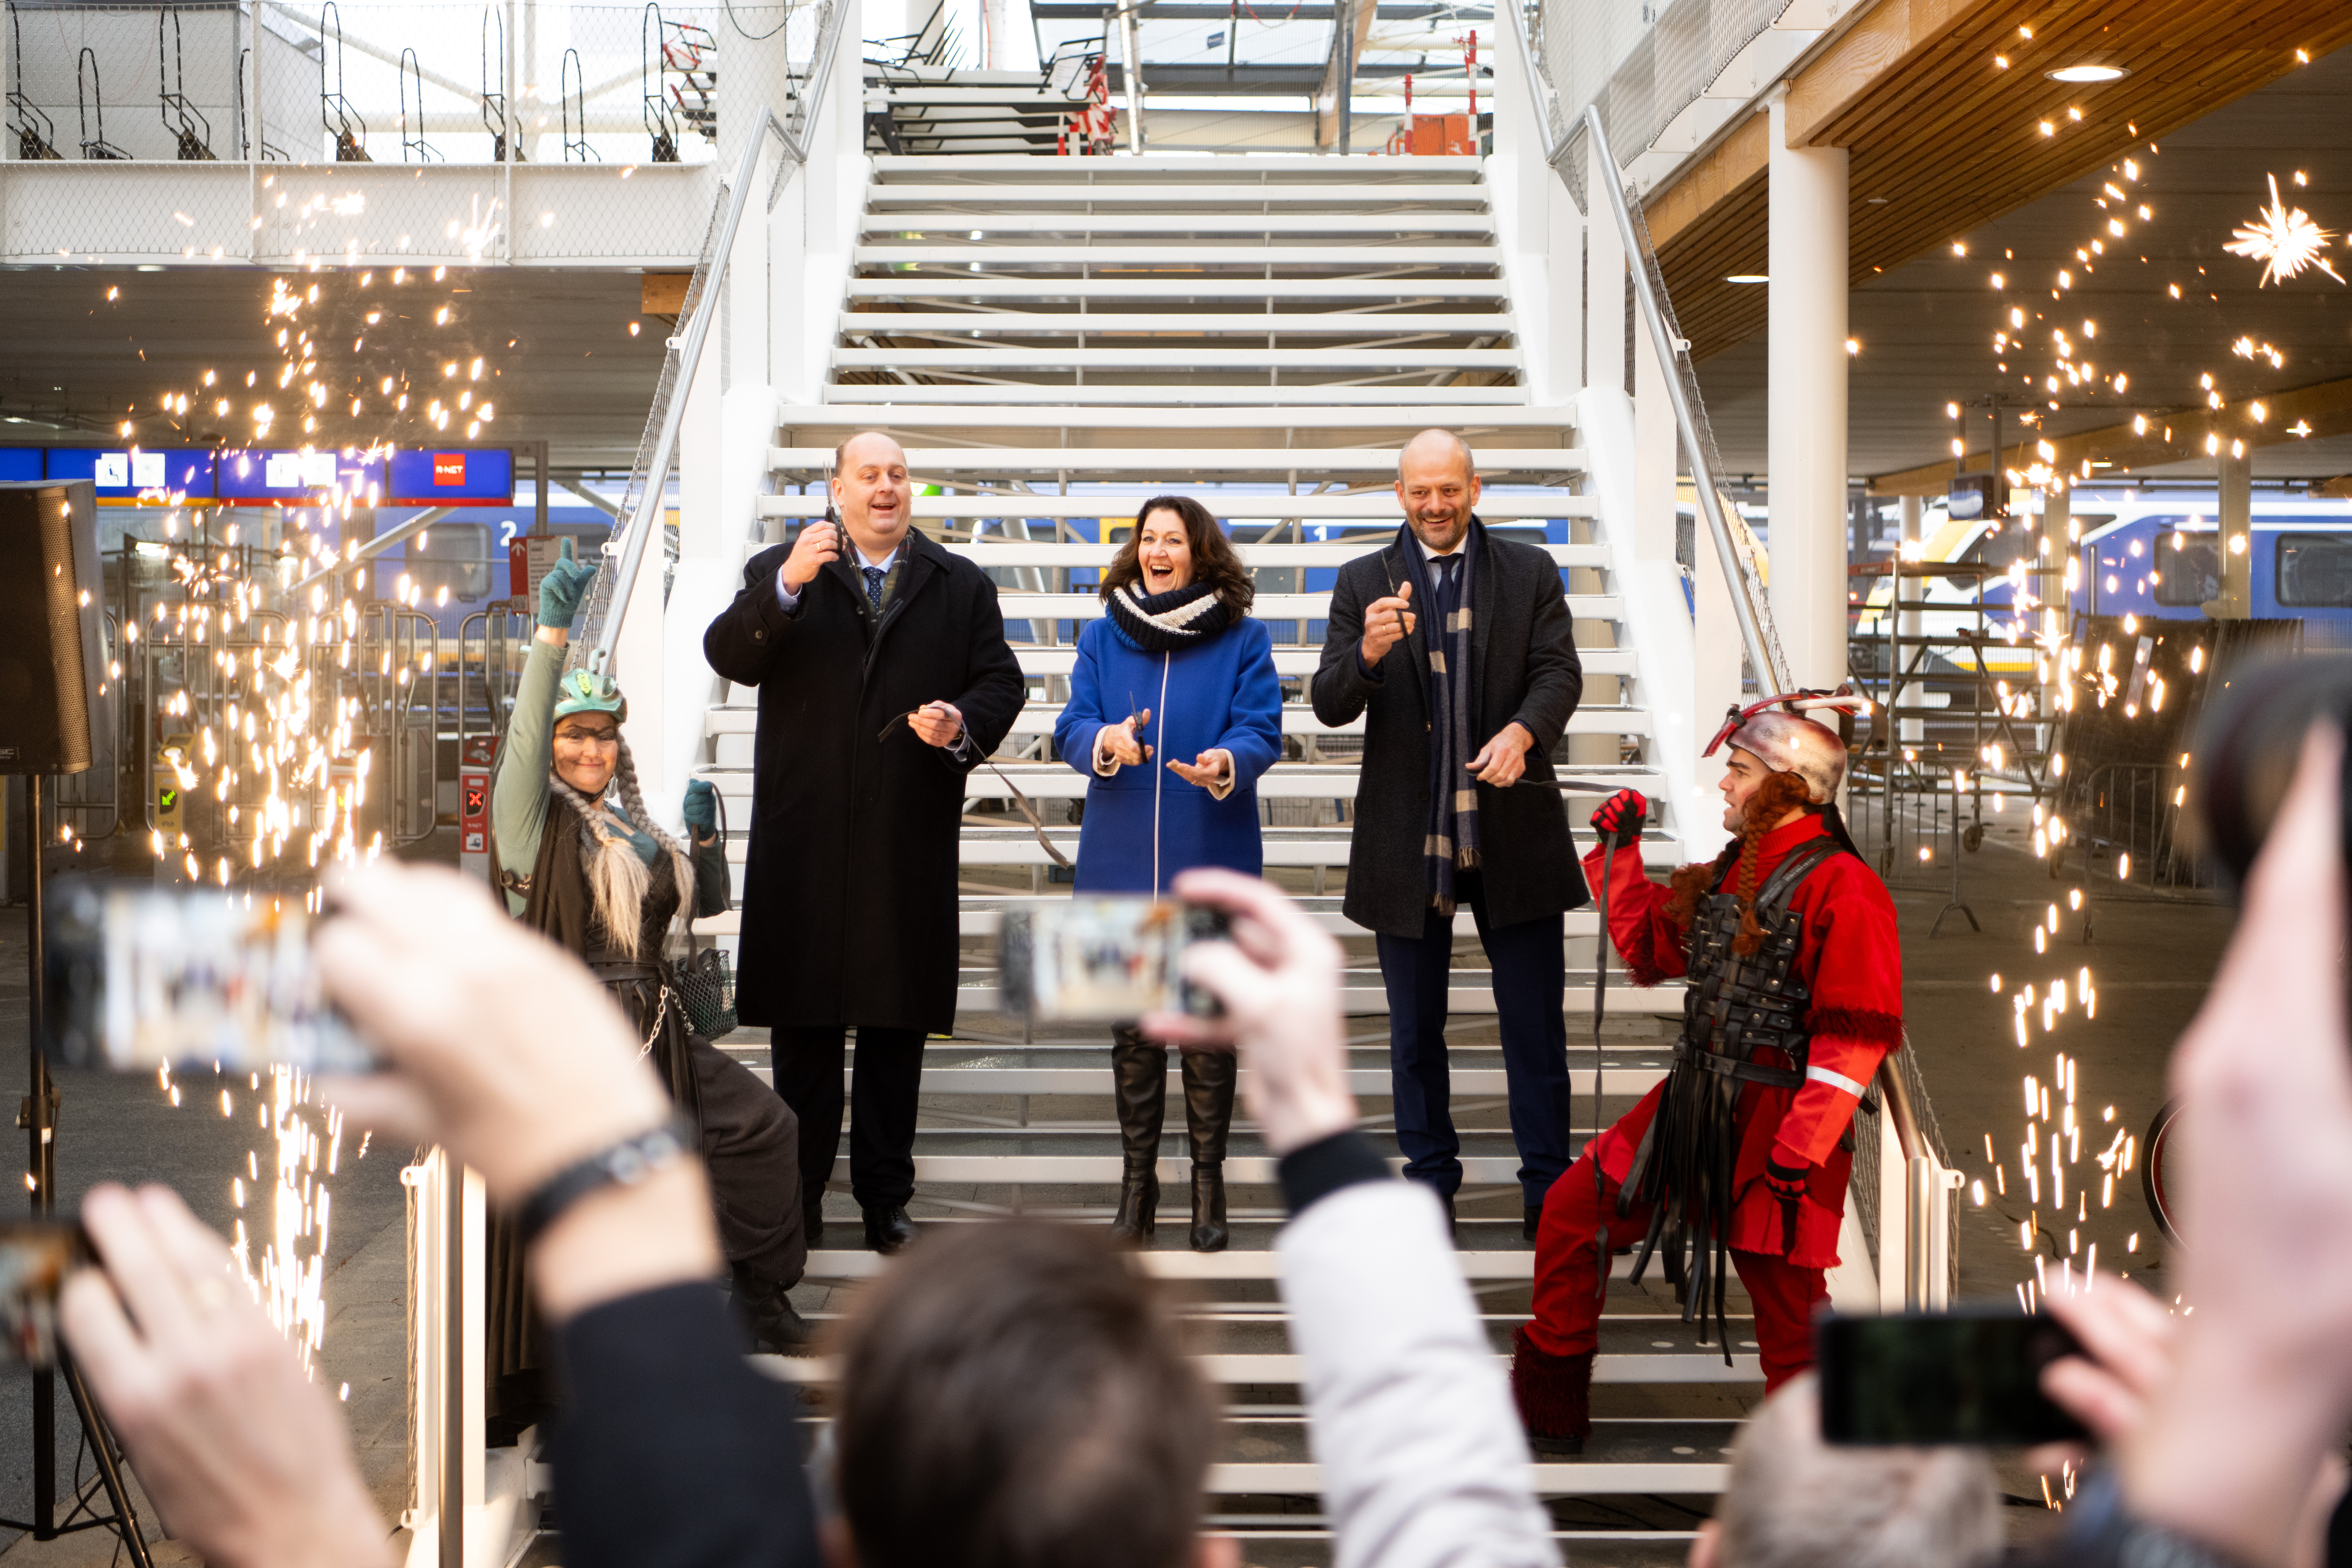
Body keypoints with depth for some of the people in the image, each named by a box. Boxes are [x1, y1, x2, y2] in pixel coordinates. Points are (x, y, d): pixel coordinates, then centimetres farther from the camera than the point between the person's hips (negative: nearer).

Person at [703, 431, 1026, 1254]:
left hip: (910, 846, 1)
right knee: (803, 1019, 6)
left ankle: (885, 1197, 15)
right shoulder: (779, 572, 7)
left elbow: (1001, 683, 9)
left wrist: (964, 725, -13)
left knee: (897, 1023, 6)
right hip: (805, 839, -1)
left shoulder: (963, 587, 12)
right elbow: (728, 657, -8)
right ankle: (799, 1192, 16)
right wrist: (787, 587, -23)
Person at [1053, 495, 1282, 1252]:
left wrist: (1226, 763, -28)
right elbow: (1070, 727, 2)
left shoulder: (1243, 640, 2)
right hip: (1122, 862, 2)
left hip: (1211, 863, -2)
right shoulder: (1103, 637, 9)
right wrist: (1107, 742, -21)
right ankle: (1137, 1180, 18)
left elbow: (1261, 731, -6)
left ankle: (1208, 1184, 13)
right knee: (1132, 1028, 8)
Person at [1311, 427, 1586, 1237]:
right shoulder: (1363, 583, 4)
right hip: (1407, 841, 1)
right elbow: (1329, 705, -3)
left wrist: (1523, 731, -25)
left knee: (1535, 1019, 3)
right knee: (1415, 1026, 10)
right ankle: (1430, 1177, 23)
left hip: (1513, 834, -1)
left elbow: (1559, 671, -4)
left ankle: (1548, 1185, 13)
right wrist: (1368, 653, -25)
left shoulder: (1529, 572, 5)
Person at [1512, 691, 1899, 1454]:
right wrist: (1620, 853, 17)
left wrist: (1799, 1150, -22)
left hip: (1774, 1125, -8)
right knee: (1572, 1212, 10)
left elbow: (1855, 1038, -19)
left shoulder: (1841, 888, -16)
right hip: (1691, 1105, 8)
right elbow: (1649, 950, 24)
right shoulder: (1728, 874, 10)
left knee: (1786, 1306, 0)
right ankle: (1549, 1411, 24)